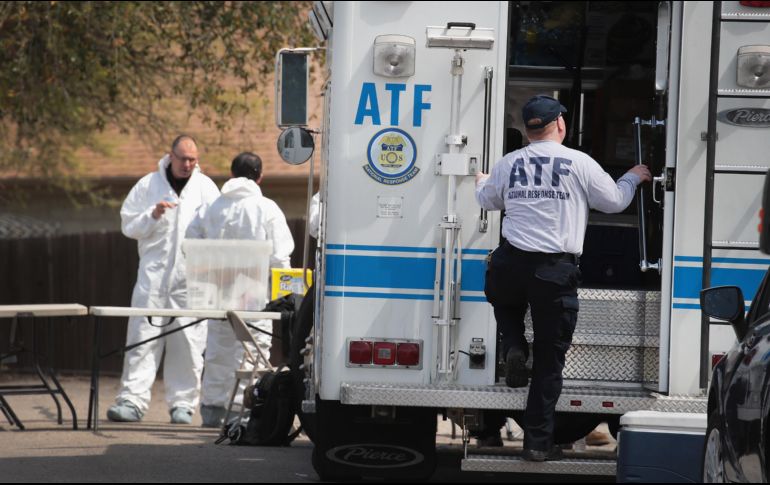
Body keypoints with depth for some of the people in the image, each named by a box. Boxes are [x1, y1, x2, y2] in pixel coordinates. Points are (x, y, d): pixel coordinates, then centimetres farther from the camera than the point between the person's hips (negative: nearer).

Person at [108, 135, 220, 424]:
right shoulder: (148, 185, 7)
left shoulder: (205, 187, 8)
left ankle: (182, 402, 9)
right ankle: (132, 400, -5)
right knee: (143, 337, -5)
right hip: (154, 273, 0)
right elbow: (128, 226, 8)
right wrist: (152, 216, -10)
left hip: (192, 277, 0)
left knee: (188, 341, 1)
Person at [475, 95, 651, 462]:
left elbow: (488, 200, 26)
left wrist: (481, 183, 50)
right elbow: (614, 201, 8)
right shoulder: (578, 163, -2)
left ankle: (514, 349, 7)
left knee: (504, 300, 38)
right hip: (555, 272, -2)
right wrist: (634, 178, 29)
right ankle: (538, 442, 8)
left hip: (511, 263, 2)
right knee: (549, 361, 6)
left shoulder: (509, 164, 8)